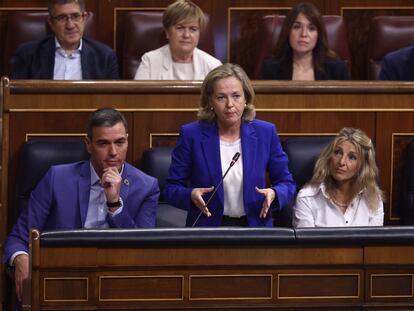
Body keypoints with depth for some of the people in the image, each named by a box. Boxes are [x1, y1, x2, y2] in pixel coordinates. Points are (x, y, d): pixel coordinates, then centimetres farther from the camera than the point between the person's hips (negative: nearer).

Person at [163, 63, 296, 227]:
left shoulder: (265, 133, 5)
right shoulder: (191, 135, 0)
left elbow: (287, 184, 12)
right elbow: (171, 189, 5)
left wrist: (273, 194, -11)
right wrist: (191, 195, -17)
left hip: (254, 226, 2)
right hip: (206, 230, -2)